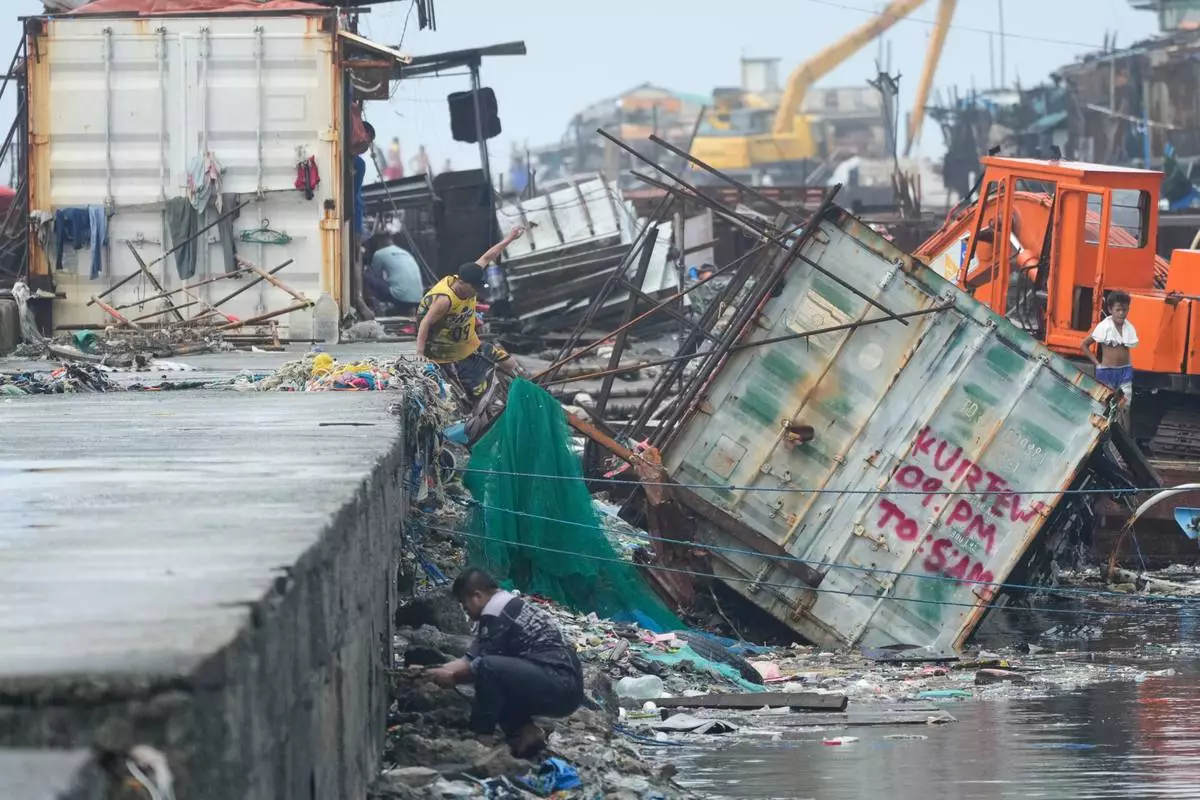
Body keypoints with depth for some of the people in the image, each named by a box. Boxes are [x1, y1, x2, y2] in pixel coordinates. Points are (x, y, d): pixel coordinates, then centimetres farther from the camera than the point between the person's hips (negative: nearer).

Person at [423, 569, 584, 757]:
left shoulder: (495, 613, -9)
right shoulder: (509, 606, 21)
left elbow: (481, 666, -8)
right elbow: (470, 660, 23)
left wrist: (452, 678, 7)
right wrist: (429, 671, 20)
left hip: (561, 686, -11)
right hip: (564, 686, 11)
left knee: (489, 669, -25)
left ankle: (482, 739, -14)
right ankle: (526, 732, 7)